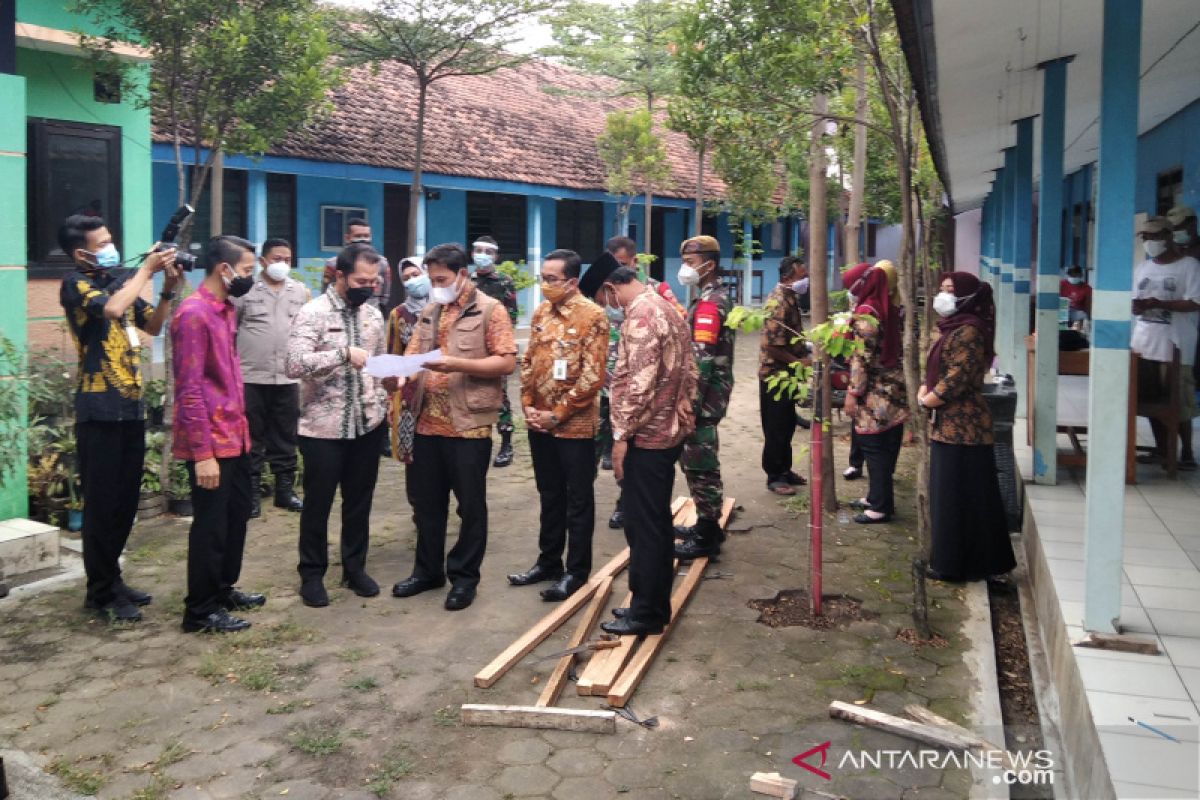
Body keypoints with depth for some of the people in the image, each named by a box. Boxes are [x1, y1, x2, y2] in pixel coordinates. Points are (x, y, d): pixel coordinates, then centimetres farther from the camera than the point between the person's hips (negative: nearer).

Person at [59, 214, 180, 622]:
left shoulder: (121, 280, 13)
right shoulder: (76, 284, -7)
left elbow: (153, 326, 18)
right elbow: (111, 309, -27)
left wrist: (168, 288, 3)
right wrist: (147, 270, -16)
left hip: (131, 405, 7)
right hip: (100, 409, -7)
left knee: (126, 500, 13)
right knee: (103, 503, -1)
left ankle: (112, 579, 26)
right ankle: (100, 592, 9)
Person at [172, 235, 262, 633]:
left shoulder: (226, 309, 12)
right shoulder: (194, 314, -18)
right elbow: (189, 391, -21)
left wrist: (241, 428, 16)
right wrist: (203, 452, -22)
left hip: (234, 435, 9)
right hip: (210, 442, -9)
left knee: (237, 514, 19)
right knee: (211, 524, 2)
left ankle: (224, 589, 35)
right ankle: (201, 610, 16)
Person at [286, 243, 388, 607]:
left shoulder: (373, 315, 9)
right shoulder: (313, 313, -11)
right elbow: (295, 364, -23)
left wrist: (381, 405, 6)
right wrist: (343, 353, -31)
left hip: (367, 425, 5)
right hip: (324, 427, -5)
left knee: (359, 501, 14)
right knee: (318, 503, 7)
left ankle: (355, 568, 28)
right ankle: (312, 574, 22)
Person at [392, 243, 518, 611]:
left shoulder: (491, 310, -5)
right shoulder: (429, 311, 15)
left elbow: (506, 362, -12)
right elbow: (412, 355, 15)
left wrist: (457, 364, -21)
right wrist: (400, 374, -9)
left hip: (469, 425, -6)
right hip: (428, 423, 6)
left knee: (470, 506, 6)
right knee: (427, 502, 15)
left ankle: (464, 577, 18)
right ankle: (427, 569, 29)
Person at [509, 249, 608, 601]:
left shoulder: (592, 316, -12)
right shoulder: (541, 312, 8)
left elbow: (592, 376, -16)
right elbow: (528, 362, 13)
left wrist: (558, 414, -15)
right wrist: (528, 406, 1)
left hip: (574, 425, -6)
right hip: (539, 423, 6)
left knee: (578, 500, 5)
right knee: (549, 496, 17)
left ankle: (577, 570, 16)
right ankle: (548, 561, 30)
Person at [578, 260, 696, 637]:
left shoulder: (640, 316, -17)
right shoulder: (664, 307, 14)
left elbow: (639, 383, -23)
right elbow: (686, 369, 16)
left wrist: (621, 434, -18)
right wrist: (682, 409, 14)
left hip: (648, 435, -10)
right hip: (669, 429, 10)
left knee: (642, 524, -2)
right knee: (656, 522, 15)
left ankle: (646, 613, 7)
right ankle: (655, 604, 25)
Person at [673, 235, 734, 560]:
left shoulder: (708, 303, -16)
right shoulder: (715, 299, 16)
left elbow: (701, 361, -23)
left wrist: (690, 406, -23)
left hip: (703, 400, -10)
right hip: (708, 396, 10)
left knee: (700, 467, -3)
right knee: (698, 464, 17)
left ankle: (706, 538, 5)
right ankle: (707, 525, 27)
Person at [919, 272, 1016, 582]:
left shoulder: (969, 331, -16)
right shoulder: (954, 328, 15)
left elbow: (958, 378, -21)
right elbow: (937, 370, 19)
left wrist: (928, 401, -11)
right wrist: (925, 390, 0)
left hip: (962, 426, -10)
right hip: (948, 425, 10)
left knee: (957, 497, -2)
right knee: (949, 495, 16)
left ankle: (954, 565, 8)